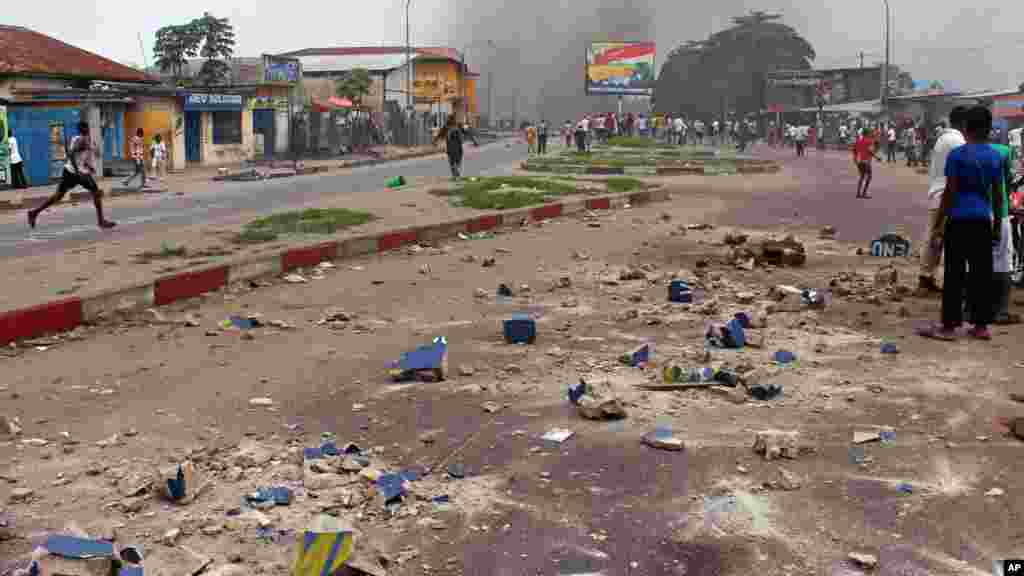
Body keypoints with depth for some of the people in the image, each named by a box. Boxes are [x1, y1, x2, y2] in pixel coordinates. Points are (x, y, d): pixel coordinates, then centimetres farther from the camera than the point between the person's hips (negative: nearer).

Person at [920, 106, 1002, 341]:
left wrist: (938, 222, -4)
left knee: (955, 273, -2)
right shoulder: (995, 157, 7)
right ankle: (981, 326, 14)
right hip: (983, 220, 5)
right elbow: (997, 195, 9)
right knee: (982, 272, 8)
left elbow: (949, 192, -9)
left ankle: (949, 326, 1)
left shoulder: (957, 154, -7)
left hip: (959, 219, -4)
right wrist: (997, 226, 16)